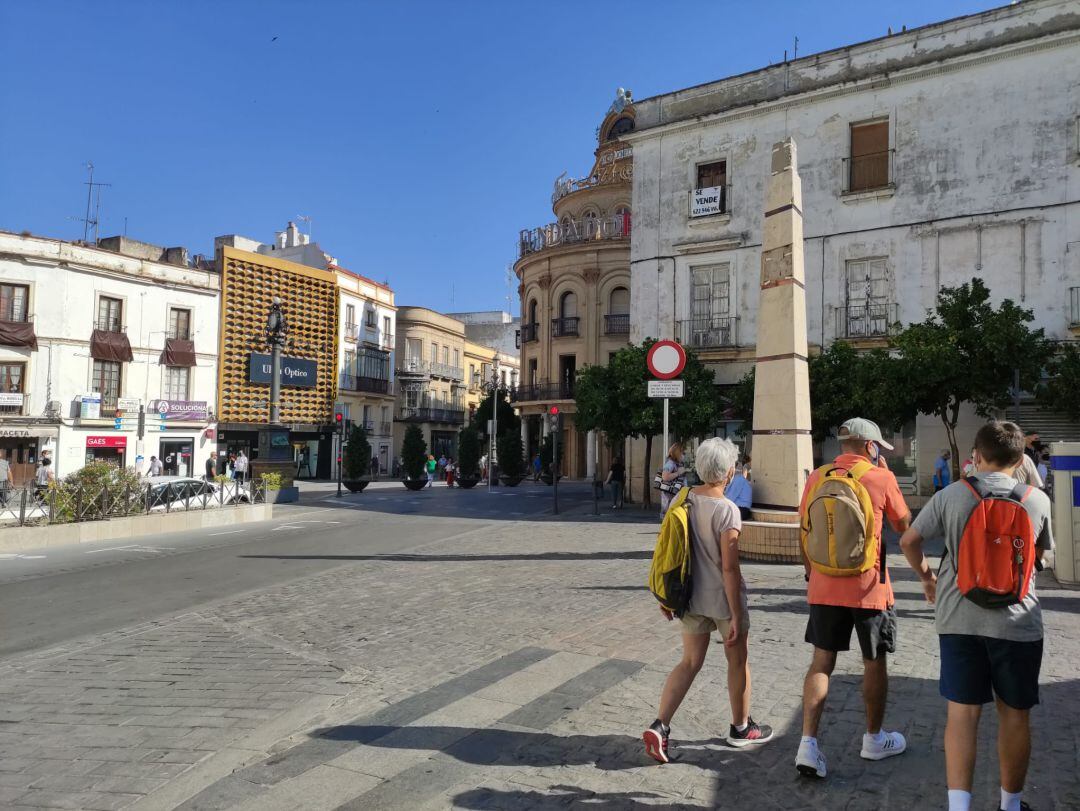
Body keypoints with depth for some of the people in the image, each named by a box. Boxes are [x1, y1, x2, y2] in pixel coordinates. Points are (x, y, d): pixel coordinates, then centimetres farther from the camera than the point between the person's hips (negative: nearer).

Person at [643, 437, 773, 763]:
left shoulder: (683, 499, -3)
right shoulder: (726, 510, -21)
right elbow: (729, 568, -20)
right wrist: (736, 616, -13)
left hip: (692, 597, 5)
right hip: (723, 598, -5)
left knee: (690, 662, 14)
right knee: (738, 661, 17)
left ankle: (659, 727, 3)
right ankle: (741, 728, 35)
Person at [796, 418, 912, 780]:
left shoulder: (816, 478, 1)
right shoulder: (882, 478, -8)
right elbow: (904, 525, 7)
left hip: (824, 588, 3)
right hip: (869, 589, -2)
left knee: (821, 662, 8)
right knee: (875, 662, 16)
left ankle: (808, 744, 1)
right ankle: (874, 739, 32)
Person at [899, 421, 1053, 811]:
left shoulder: (951, 495, -5)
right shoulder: (1037, 500, -2)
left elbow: (909, 541, -2)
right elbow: (1039, 555, 12)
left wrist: (926, 576, 16)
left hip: (959, 618, 0)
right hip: (1017, 621, 1)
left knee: (962, 712, 5)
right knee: (1014, 714, 15)